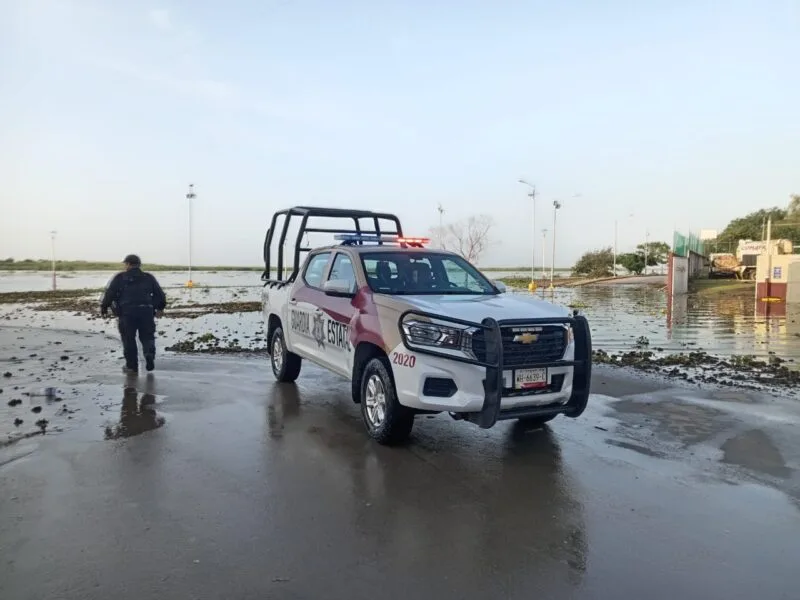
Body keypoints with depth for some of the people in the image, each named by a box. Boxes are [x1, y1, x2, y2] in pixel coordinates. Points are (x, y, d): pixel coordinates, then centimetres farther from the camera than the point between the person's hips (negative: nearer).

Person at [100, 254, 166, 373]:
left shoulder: (119, 278, 8)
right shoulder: (149, 278, 15)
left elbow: (109, 293, 2)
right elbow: (160, 294, 15)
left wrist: (104, 308, 14)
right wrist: (160, 308, 28)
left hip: (127, 312, -2)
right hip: (146, 312, 2)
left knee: (128, 339, 9)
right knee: (147, 337, 12)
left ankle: (132, 365, 11)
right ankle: (150, 354, -15)